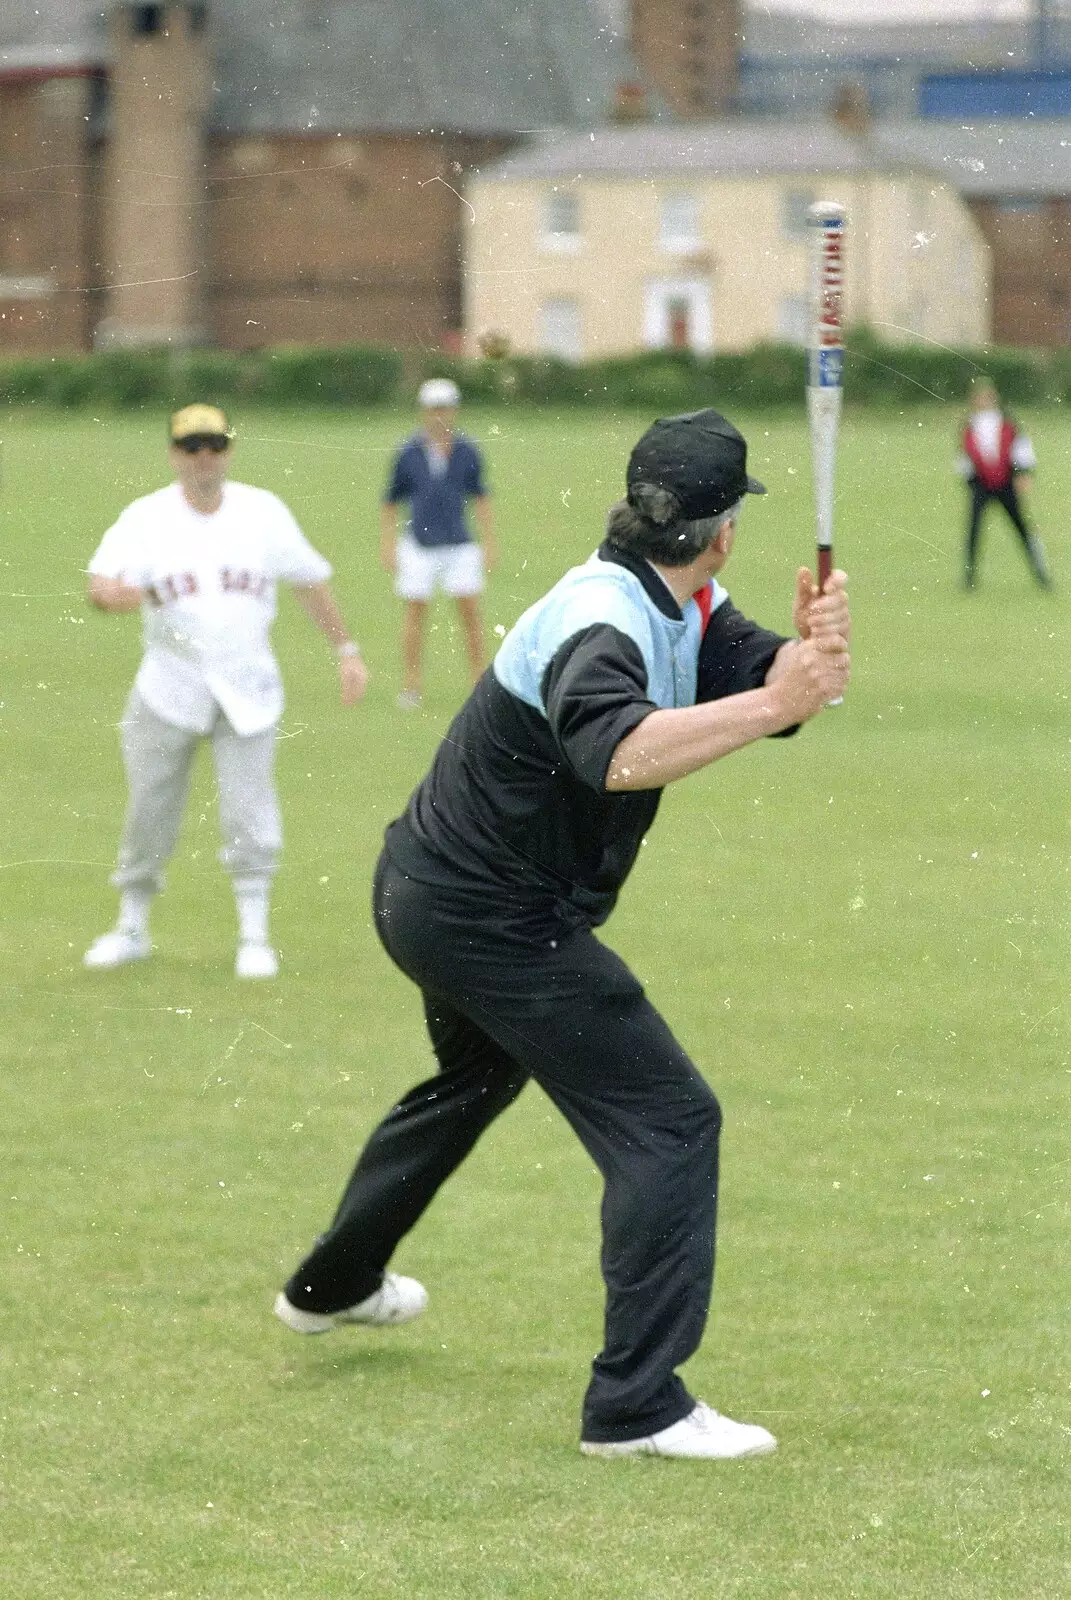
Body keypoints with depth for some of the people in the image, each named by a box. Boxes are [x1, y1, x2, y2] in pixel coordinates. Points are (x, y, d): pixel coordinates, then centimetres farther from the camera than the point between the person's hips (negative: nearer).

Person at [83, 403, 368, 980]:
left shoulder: (263, 513, 0)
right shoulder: (146, 518, -5)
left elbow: (310, 580, 9)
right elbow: (99, 585, -17)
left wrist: (346, 650, 8)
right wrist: (122, 593, -40)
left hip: (247, 692, 0)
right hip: (169, 689, 0)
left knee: (248, 814, -6)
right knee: (148, 812, 5)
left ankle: (254, 935, 5)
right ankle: (132, 927, 21)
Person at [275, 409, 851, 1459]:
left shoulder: (685, 611, 1)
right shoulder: (600, 623, -30)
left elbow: (764, 685, -8)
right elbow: (614, 752, -50)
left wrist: (808, 649, -30)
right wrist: (768, 702, -53)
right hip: (492, 925, -11)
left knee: (473, 1079, 35)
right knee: (668, 1120, -12)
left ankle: (334, 1284, 54)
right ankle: (636, 1404, -13)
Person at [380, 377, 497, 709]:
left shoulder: (467, 452, 2)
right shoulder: (409, 453, -2)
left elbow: (480, 498, 12)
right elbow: (391, 501, 7)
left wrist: (489, 542, 11)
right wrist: (387, 545, 4)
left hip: (459, 544, 1)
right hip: (419, 544, -1)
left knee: (470, 610, -4)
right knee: (415, 610, -1)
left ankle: (480, 682, 5)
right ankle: (411, 685, 7)